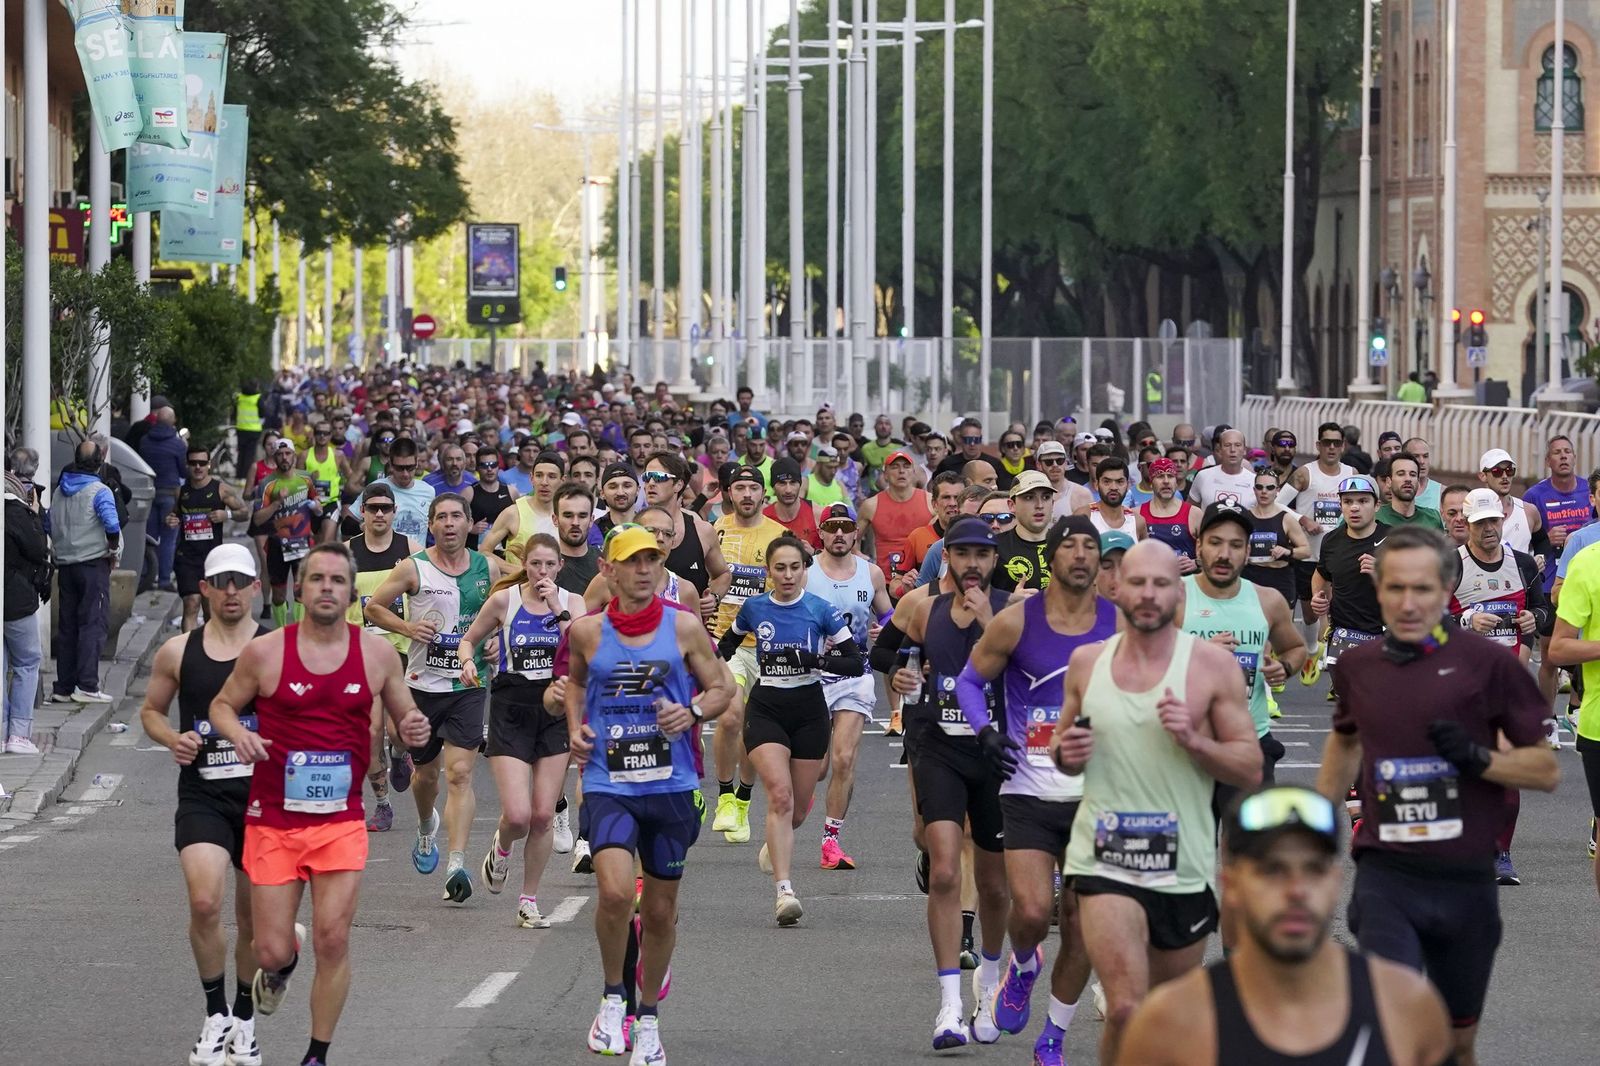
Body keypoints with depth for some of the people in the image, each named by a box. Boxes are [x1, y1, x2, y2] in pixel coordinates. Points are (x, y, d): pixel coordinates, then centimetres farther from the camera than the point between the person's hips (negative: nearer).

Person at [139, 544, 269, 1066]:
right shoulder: (178, 652, 3)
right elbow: (151, 709, 17)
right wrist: (172, 739, -4)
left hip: (262, 793, 0)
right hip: (202, 794, 0)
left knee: (253, 916, 9)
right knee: (204, 903, -20)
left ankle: (244, 1018, 30)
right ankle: (216, 1017, -2)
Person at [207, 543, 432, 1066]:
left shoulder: (376, 653, 2)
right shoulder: (265, 651, -4)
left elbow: (403, 718, 14)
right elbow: (222, 705, 9)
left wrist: (413, 732, -10)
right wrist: (239, 735, -13)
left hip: (341, 821, 1)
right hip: (273, 820, -1)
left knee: (333, 939, -9)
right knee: (272, 951, -1)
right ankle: (281, 965, 38)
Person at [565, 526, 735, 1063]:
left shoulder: (683, 627, -1)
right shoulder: (587, 631, 1)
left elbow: (722, 687, 7)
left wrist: (693, 712, -13)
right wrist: (576, 728, 5)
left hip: (671, 784, 1)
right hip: (608, 782, -1)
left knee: (661, 908, 10)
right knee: (615, 891, -22)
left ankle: (648, 1018, 30)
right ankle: (612, 998, 3)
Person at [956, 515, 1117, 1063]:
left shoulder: (1120, 625, -1)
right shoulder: (1016, 622, -5)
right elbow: (970, 679, 6)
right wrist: (985, 729, -11)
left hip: (1096, 793, 2)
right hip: (1030, 791, -2)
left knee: (1081, 925, 3)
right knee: (1032, 911, -17)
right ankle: (1023, 967, 19)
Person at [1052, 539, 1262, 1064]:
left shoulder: (1212, 665, -4)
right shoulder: (1086, 662, 5)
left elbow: (1251, 769, -3)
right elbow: (1062, 747, 19)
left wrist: (1193, 739, -20)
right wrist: (1065, 754, -5)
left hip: (1184, 864, 0)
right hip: (1104, 858, 0)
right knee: (1126, 1010, -19)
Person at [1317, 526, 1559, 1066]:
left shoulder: (1486, 662, -6)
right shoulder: (1358, 666, 4)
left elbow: (1546, 770, -2)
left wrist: (1479, 758, -19)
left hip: (1466, 880, 0)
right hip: (1385, 878, 0)